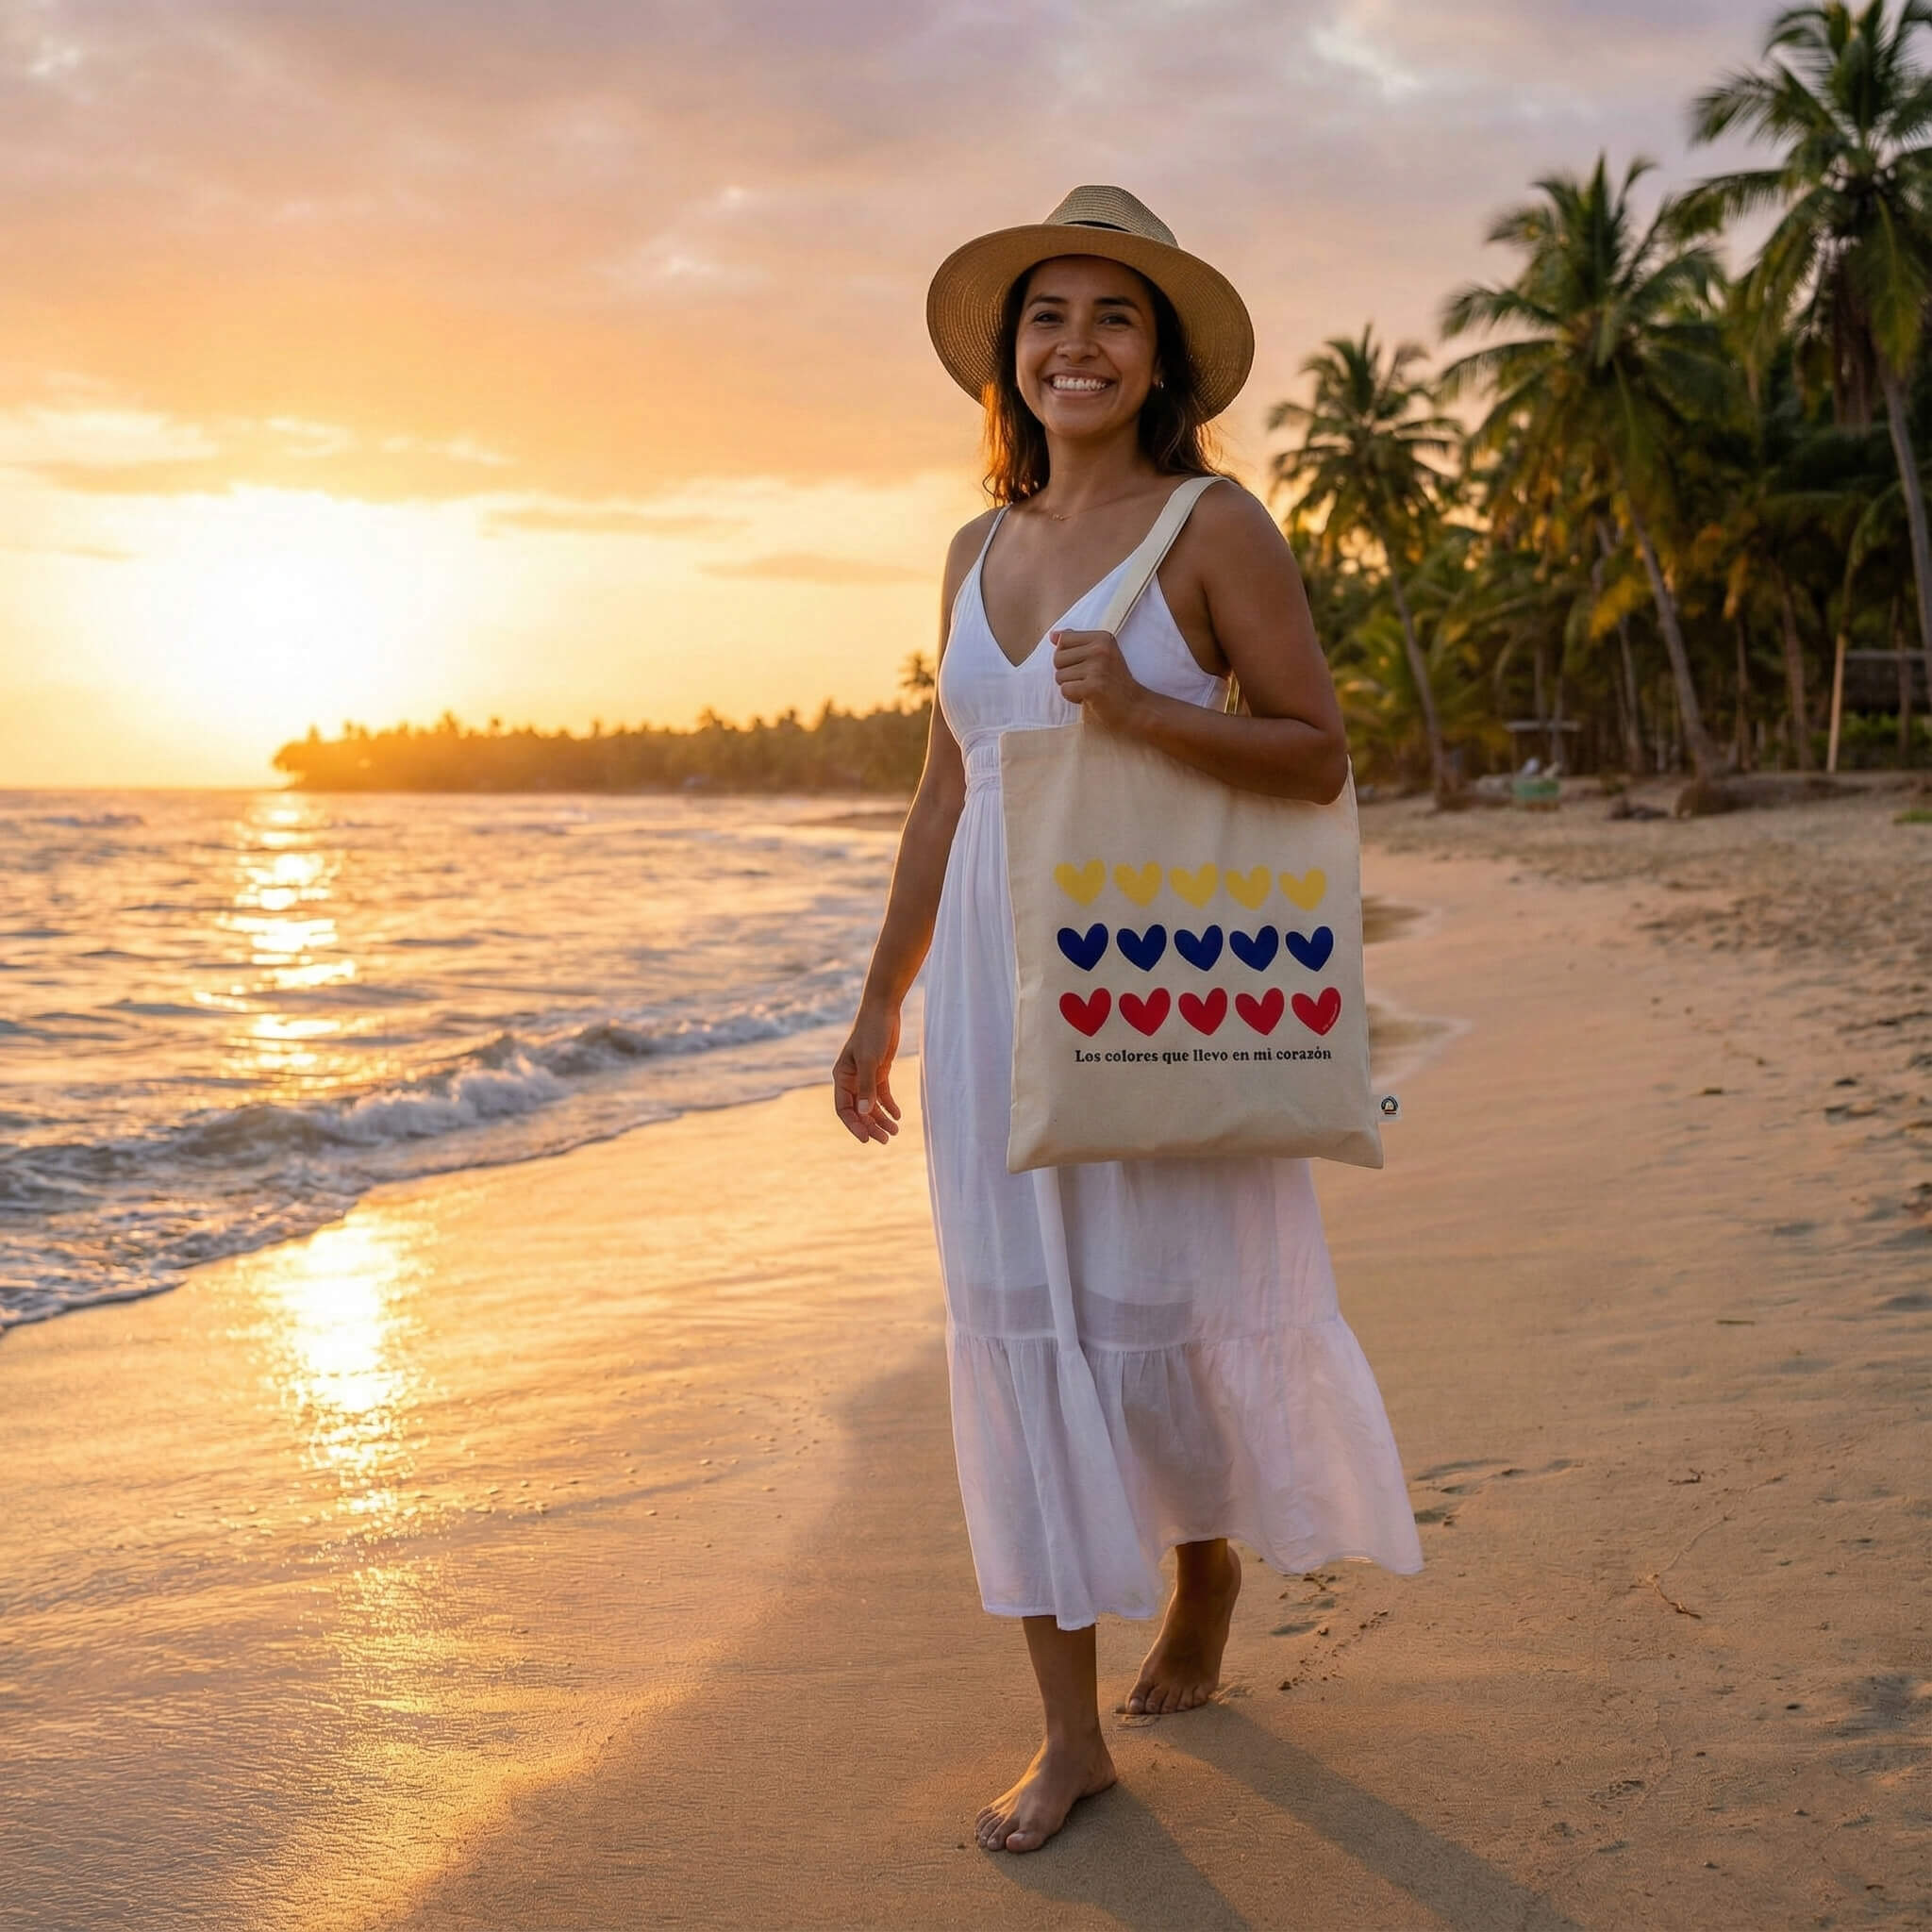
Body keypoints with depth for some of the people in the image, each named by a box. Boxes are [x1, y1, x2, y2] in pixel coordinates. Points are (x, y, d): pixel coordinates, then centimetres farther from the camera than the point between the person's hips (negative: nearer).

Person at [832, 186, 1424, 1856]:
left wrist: (1148, 711, -20)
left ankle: (1211, 1558, 36)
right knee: (1017, 1324, 3)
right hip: (996, 976, 5)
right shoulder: (983, 548, 13)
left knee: (1166, 1310, 1)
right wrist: (882, 1006, 14)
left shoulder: (1215, 527, -2)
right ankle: (1072, 1735, 12)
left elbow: (1321, 758, -5)